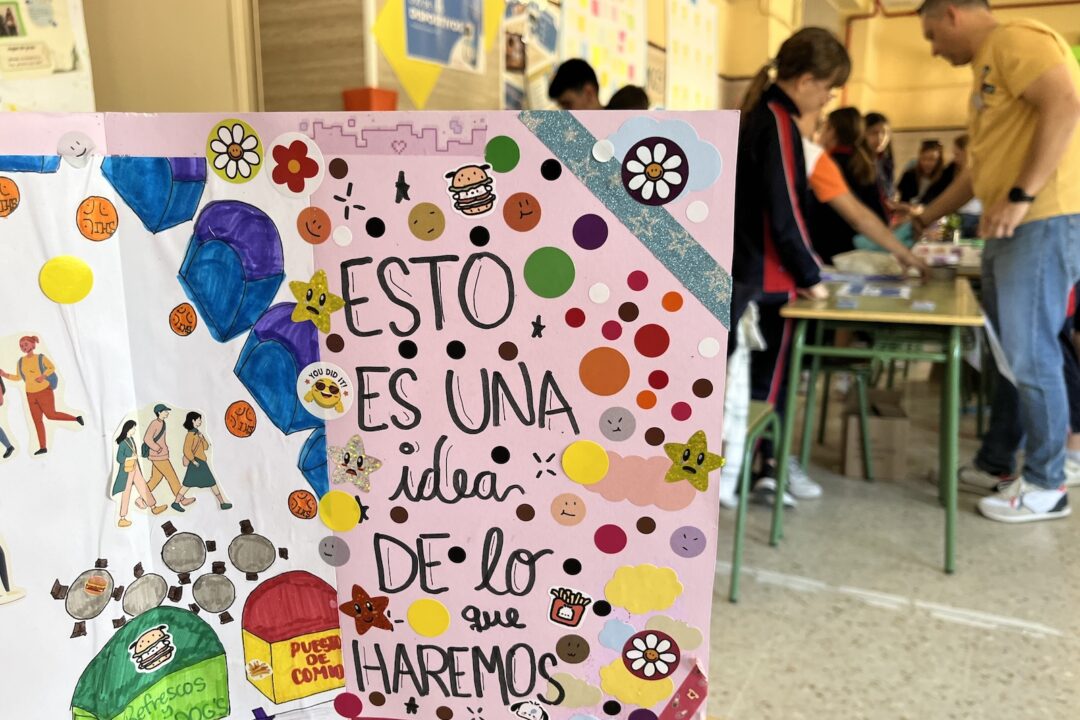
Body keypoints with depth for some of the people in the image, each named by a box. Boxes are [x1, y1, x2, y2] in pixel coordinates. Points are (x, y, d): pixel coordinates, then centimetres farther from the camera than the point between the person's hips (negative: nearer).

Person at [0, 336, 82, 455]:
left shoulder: (40, 358, -7)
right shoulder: (20, 362, 4)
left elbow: (52, 368, 2)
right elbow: (18, 377, 13)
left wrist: (43, 376, -14)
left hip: (44, 391, -5)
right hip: (31, 395, 5)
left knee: (51, 415, -7)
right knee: (37, 420, 5)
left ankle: (76, 418, 15)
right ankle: (42, 447, 8)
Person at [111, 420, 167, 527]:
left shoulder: (131, 439, 5)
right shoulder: (123, 443, -20)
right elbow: (119, 459, -18)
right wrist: (132, 458, -16)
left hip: (135, 467, 8)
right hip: (127, 469, -8)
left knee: (143, 486, 17)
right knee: (126, 493, -1)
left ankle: (154, 507, 31)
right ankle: (122, 519, 8)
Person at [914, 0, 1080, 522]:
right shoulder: (988, 66, 24)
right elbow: (981, 168, 29)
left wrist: (1021, 196, -25)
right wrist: (924, 220, 31)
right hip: (1009, 228, 10)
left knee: (1031, 356, -5)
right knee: (1004, 354, 14)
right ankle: (995, 463, 24)